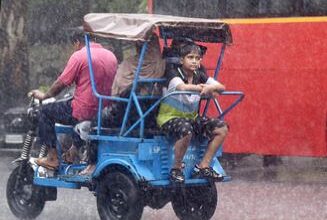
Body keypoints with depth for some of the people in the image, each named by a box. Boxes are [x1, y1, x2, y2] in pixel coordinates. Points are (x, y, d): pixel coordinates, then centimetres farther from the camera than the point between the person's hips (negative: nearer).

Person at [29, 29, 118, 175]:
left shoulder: (79, 56, -11)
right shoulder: (111, 56, 9)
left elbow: (61, 84, -8)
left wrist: (44, 96, 9)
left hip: (84, 112, -8)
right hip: (105, 112, 8)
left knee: (46, 112, 11)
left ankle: (52, 158, 9)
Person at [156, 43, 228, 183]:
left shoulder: (200, 76, 3)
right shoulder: (174, 75, -15)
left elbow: (221, 87, -8)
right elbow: (182, 87, -38)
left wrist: (210, 87, -30)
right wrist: (203, 88, -33)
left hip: (191, 117, 7)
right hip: (169, 118, -7)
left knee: (221, 128, -6)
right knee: (186, 130, -40)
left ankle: (202, 167, -1)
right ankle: (176, 169, -19)